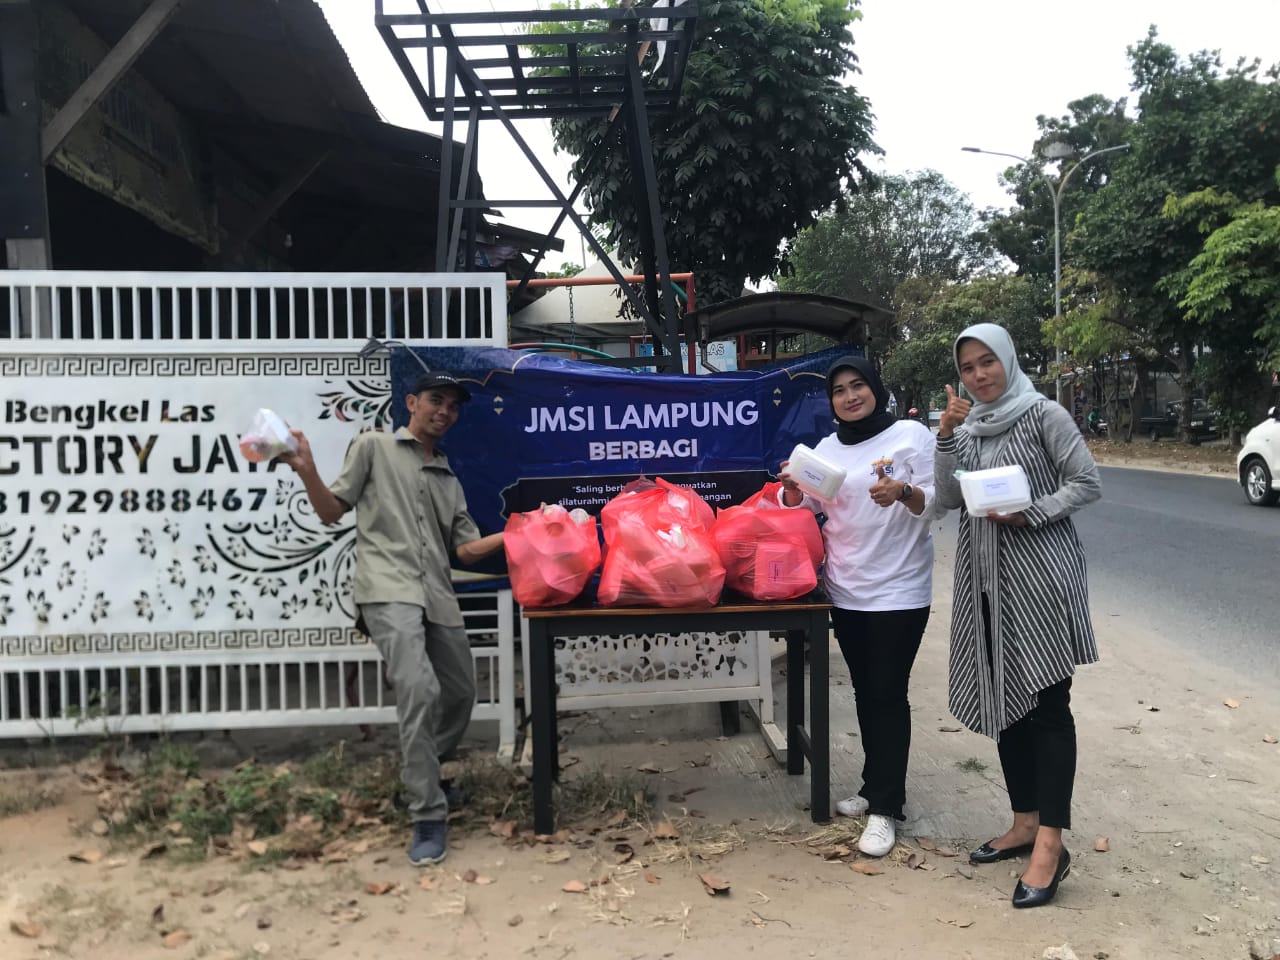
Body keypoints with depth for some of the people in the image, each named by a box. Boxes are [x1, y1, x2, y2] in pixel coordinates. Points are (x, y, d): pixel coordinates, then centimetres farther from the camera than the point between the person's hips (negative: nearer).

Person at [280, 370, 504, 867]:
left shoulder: (449, 480, 23)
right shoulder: (373, 446, 10)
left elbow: (466, 548, 16)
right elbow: (331, 512, 8)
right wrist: (306, 471, -9)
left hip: (438, 596, 7)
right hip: (387, 588, -6)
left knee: (460, 696, 12)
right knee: (420, 690, -23)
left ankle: (418, 775, 37)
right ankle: (428, 819, -13)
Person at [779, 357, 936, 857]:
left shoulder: (911, 435, -5)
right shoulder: (828, 447, 10)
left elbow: (938, 500, -10)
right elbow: (804, 506, 10)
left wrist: (904, 492, -30)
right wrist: (792, 487, -11)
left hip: (899, 590, -5)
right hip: (846, 589, 5)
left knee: (888, 694, -3)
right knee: (864, 691, 14)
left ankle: (885, 807, 6)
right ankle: (875, 786, 28)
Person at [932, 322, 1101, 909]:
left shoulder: (1044, 415, -3)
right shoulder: (965, 427, 11)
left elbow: (1087, 483, -6)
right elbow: (946, 500, 2)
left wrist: (1029, 513, -18)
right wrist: (946, 436, -8)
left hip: (1040, 574, -6)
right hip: (986, 577, 6)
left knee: (1047, 705, -6)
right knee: (1003, 702, 11)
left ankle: (1050, 844, -3)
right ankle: (1025, 821, 23)